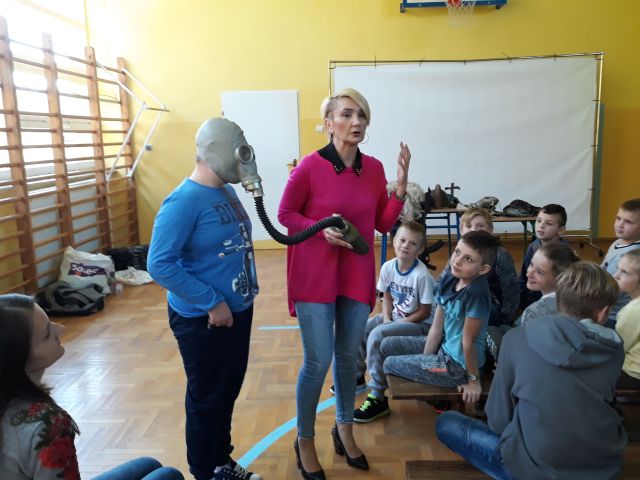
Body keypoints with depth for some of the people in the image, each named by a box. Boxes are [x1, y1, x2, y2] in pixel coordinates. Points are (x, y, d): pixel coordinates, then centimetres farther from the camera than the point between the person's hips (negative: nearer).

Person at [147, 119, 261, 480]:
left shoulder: (227, 191, 5)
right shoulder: (185, 201, -20)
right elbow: (160, 264, -24)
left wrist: (242, 296, 9)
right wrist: (212, 302, -23)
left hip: (238, 311, 8)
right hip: (203, 320, -8)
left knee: (228, 392, 21)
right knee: (206, 399, 10)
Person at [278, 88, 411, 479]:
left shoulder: (374, 168, 0)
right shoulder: (310, 166, -14)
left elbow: (383, 224, 4)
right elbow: (285, 215, -4)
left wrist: (401, 184, -7)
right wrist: (320, 229, -20)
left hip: (357, 274, 5)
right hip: (315, 274, -4)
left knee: (349, 357, 16)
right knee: (318, 362, -1)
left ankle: (345, 430, 38)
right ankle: (305, 441, 24)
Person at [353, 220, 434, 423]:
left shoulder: (421, 275, -24)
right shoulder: (388, 267, -6)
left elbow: (424, 311, -18)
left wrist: (396, 323, -16)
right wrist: (386, 318, -8)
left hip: (418, 323, -7)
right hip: (394, 317, 7)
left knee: (376, 336, -26)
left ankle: (378, 398, -15)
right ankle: (357, 374, 23)